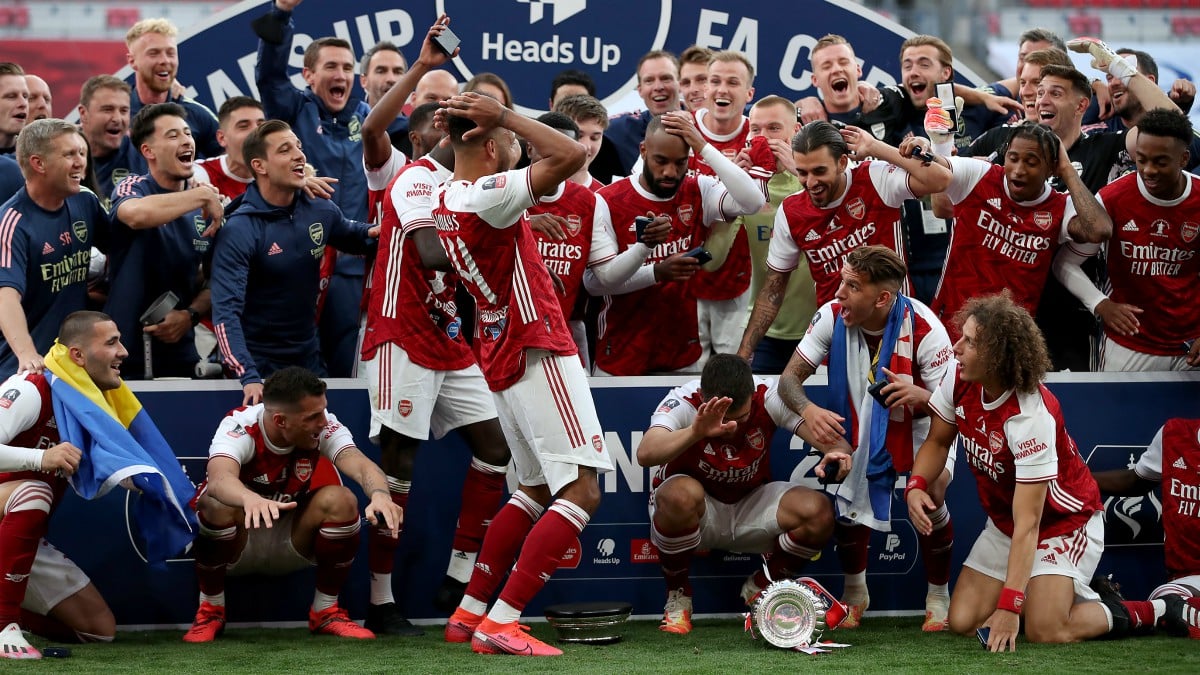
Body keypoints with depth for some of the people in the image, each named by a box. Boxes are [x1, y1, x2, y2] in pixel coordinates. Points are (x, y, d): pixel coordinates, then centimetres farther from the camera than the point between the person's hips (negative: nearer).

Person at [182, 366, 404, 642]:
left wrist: (379, 494, -57)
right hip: (235, 543, -3)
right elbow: (220, 478, -47)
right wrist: (250, 499, -70)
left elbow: (360, 464, -33)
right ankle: (210, 611, -11)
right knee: (219, 504, -35)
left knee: (341, 500, -24)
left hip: (291, 544, 3)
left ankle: (326, 611, -4)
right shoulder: (240, 426, -27)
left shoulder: (322, 426, -17)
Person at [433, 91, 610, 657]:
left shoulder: (446, 198, 8)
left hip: (502, 360, 10)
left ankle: (469, 612, 20)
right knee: (582, 490, -10)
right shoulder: (488, 196, -21)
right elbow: (570, 156, -28)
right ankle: (501, 624, -17)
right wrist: (504, 116, -21)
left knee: (535, 489, 21)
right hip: (538, 353, -10)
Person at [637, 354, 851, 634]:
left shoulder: (770, 397, -19)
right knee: (682, 495, -39)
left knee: (818, 513, -24)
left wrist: (837, 452, -49)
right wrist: (696, 432, -61)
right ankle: (678, 596, -11)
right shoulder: (683, 401, -26)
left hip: (751, 507, 3)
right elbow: (645, 454, -44)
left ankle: (759, 588, 5)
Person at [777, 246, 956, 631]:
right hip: (857, 424, 3)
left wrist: (920, 396, -46)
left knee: (931, 495, -26)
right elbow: (789, 378, -16)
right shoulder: (832, 317, -21)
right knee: (847, 500, -14)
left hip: (919, 428, -3)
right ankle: (855, 594, 16)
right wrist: (809, 410, -40)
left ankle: (938, 598, -3)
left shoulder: (923, 328, -29)